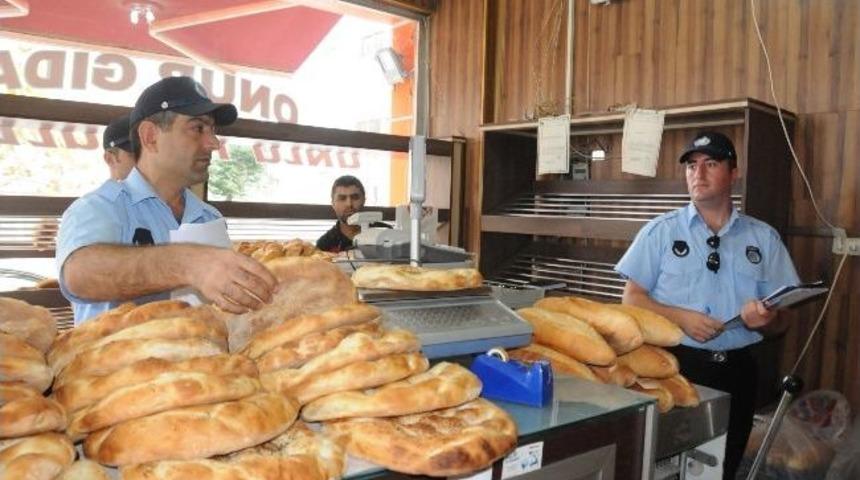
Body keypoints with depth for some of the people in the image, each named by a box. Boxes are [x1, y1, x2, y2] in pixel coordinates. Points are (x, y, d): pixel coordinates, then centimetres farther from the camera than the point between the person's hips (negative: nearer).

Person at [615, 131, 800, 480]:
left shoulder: (763, 237, 6)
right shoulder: (661, 231, 0)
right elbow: (632, 299, -2)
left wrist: (764, 316, -15)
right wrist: (681, 318, -18)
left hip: (736, 369, 3)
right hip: (673, 363, -2)